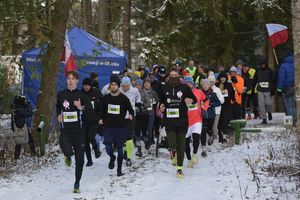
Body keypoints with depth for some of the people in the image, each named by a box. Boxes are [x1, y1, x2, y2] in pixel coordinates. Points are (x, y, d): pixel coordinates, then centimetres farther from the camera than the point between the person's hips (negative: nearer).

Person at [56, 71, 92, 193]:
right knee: (66, 151, -26)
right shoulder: (61, 95, 6)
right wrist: (59, 115, 8)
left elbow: (90, 108, -16)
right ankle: (68, 156, 15)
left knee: (80, 159, 4)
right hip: (65, 131, 0)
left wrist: (81, 107, -35)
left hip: (78, 130, 0)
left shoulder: (81, 95, -2)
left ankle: (77, 184, 23)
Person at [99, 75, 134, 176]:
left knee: (120, 148, 5)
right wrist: (101, 119, 4)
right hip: (108, 127, 1)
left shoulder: (124, 98, 0)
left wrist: (130, 115, -16)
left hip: (120, 127, -1)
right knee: (108, 148, -9)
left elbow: (130, 109, 5)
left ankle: (119, 169, 17)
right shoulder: (106, 98, 8)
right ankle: (112, 157, 26)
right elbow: (102, 110, 20)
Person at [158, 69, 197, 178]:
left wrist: (190, 100, -12)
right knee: (172, 144, -12)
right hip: (169, 121, 0)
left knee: (181, 145, 5)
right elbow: (160, 101, 20)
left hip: (182, 121, 0)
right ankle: (173, 150, 26)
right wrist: (161, 107, -1)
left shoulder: (184, 87, 2)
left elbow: (194, 99, 10)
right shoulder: (164, 88, 6)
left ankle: (180, 168, 16)